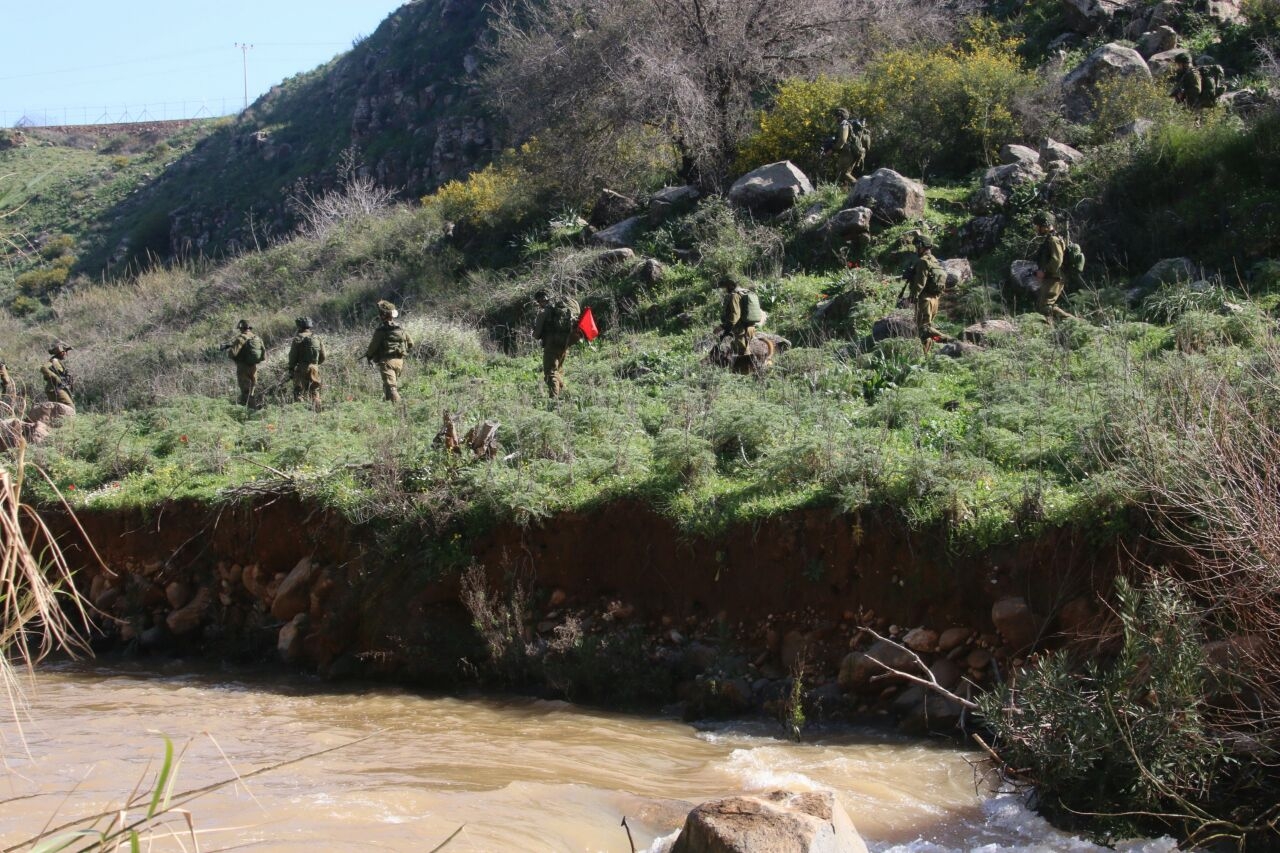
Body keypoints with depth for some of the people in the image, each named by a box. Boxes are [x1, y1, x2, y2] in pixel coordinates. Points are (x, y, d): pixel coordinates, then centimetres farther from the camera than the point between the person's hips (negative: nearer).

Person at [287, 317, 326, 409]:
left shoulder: (298, 338, -5)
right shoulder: (317, 338, 10)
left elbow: (293, 356, -7)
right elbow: (322, 357, 12)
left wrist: (291, 370, -1)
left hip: (301, 368, -4)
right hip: (314, 368, 4)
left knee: (299, 391, -2)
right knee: (315, 391, 12)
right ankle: (316, 410, 8)